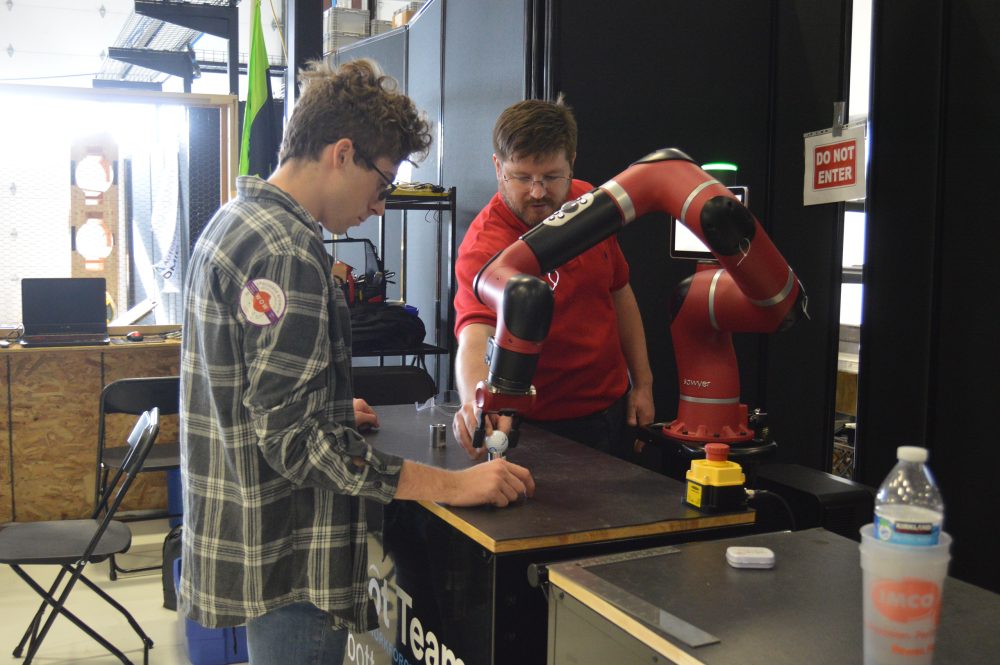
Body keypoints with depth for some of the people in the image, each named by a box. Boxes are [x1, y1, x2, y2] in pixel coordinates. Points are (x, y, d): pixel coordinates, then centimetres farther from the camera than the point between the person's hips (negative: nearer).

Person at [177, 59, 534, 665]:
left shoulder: (238, 221, 11)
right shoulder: (286, 250, -22)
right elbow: (292, 437, -26)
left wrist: (331, 409, 30)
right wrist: (452, 486, -26)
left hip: (249, 539, 10)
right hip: (288, 564, -10)